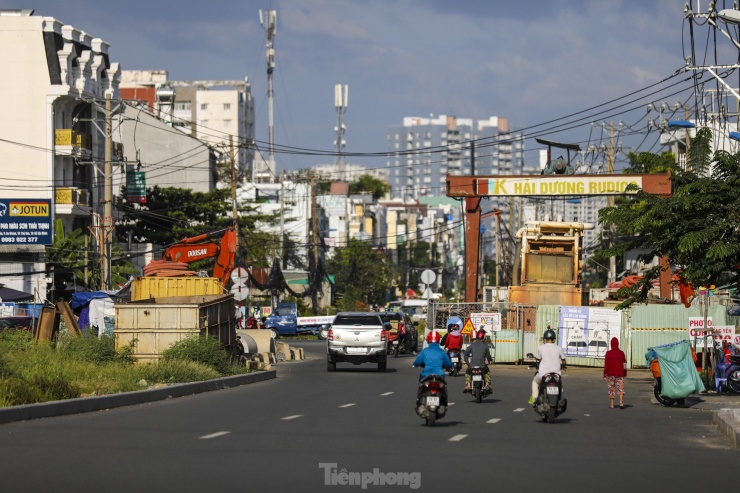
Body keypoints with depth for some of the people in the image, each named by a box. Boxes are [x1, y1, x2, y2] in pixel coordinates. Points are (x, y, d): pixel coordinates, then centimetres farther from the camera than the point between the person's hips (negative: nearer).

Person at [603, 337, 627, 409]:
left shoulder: (608, 353, -8)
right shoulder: (621, 353, -2)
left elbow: (606, 365, -8)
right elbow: (624, 364, 5)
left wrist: (605, 374, -2)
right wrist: (625, 373, 16)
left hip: (611, 373, -1)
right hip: (620, 373, 1)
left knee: (611, 389, 9)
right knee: (620, 388, 2)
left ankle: (611, 404, 10)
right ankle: (621, 402, -17)